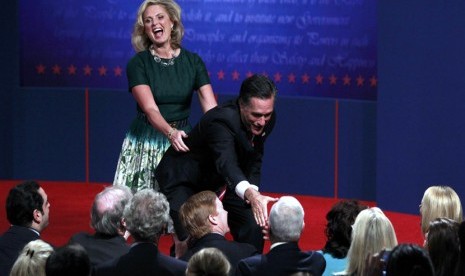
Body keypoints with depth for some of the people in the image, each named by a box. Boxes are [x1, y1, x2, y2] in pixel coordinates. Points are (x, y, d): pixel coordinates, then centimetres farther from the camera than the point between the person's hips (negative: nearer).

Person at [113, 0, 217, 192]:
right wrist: (170, 132, -37)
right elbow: (150, 109, -18)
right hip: (145, 142, -2)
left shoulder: (193, 61, 1)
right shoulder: (138, 63, -5)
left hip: (181, 140, 2)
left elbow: (211, 108, -6)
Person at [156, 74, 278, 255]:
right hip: (182, 178, -7)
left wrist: (253, 190, -13)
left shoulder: (267, 119, -15)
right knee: (189, 242, -24)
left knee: (253, 227, -3)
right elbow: (227, 163, -54)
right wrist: (251, 195, -72)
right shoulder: (221, 120, -38)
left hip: (217, 180, 7)